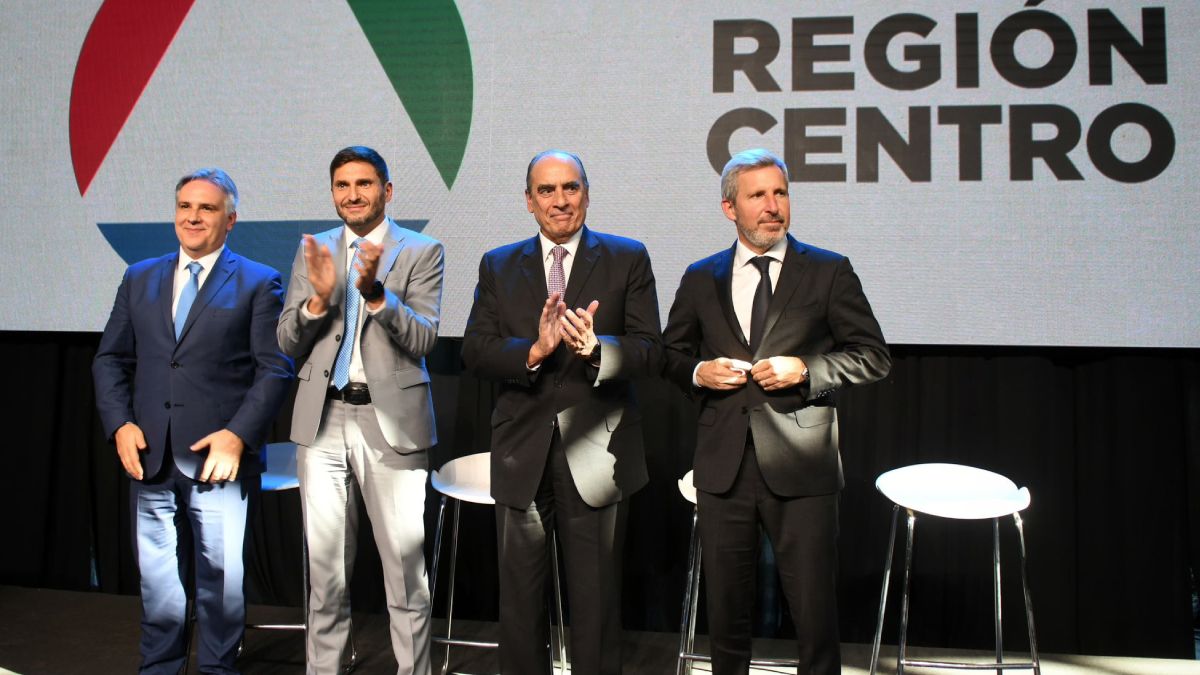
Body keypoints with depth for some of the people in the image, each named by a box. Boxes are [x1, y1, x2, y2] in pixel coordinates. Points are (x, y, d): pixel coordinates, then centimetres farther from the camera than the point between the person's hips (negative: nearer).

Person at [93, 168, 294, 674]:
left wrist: (238, 435, -15)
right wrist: (120, 425, -1)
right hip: (149, 456, 4)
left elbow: (275, 369, -5)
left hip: (219, 456, -3)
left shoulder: (258, 283, 1)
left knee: (221, 578, 5)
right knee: (156, 578, 14)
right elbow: (110, 359, 13)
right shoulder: (139, 279, 13)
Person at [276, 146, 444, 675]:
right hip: (323, 420, 3)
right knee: (324, 562, 11)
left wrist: (375, 291, -23)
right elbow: (288, 344, 7)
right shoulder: (314, 251, 11)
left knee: (405, 561, 2)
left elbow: (423, 338, -9)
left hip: (391, 422, -3)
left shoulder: (422, 252, 1)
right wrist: (319, 297, -12)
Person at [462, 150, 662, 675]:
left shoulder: (628, 259, 2)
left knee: (596, 600, 10)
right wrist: (533, 351, -20)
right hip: (522, 452, 2)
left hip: (597, 452, -2)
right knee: (520, 598, 14)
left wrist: (596, 348, -25)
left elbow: (650, 351, -6)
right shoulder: (498, 266, 8)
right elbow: (474, 351, -2)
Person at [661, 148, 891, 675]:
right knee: (725, 608, 14)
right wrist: (698, 372, -4)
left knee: (814, 612, 3)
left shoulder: (829, 272, 3)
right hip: (723, 466, 3)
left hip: (800, 468, -2)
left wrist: (805, 369, -12)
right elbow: (671, 353, 18)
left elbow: (873, 356, 2)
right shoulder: (700, 278, 10)